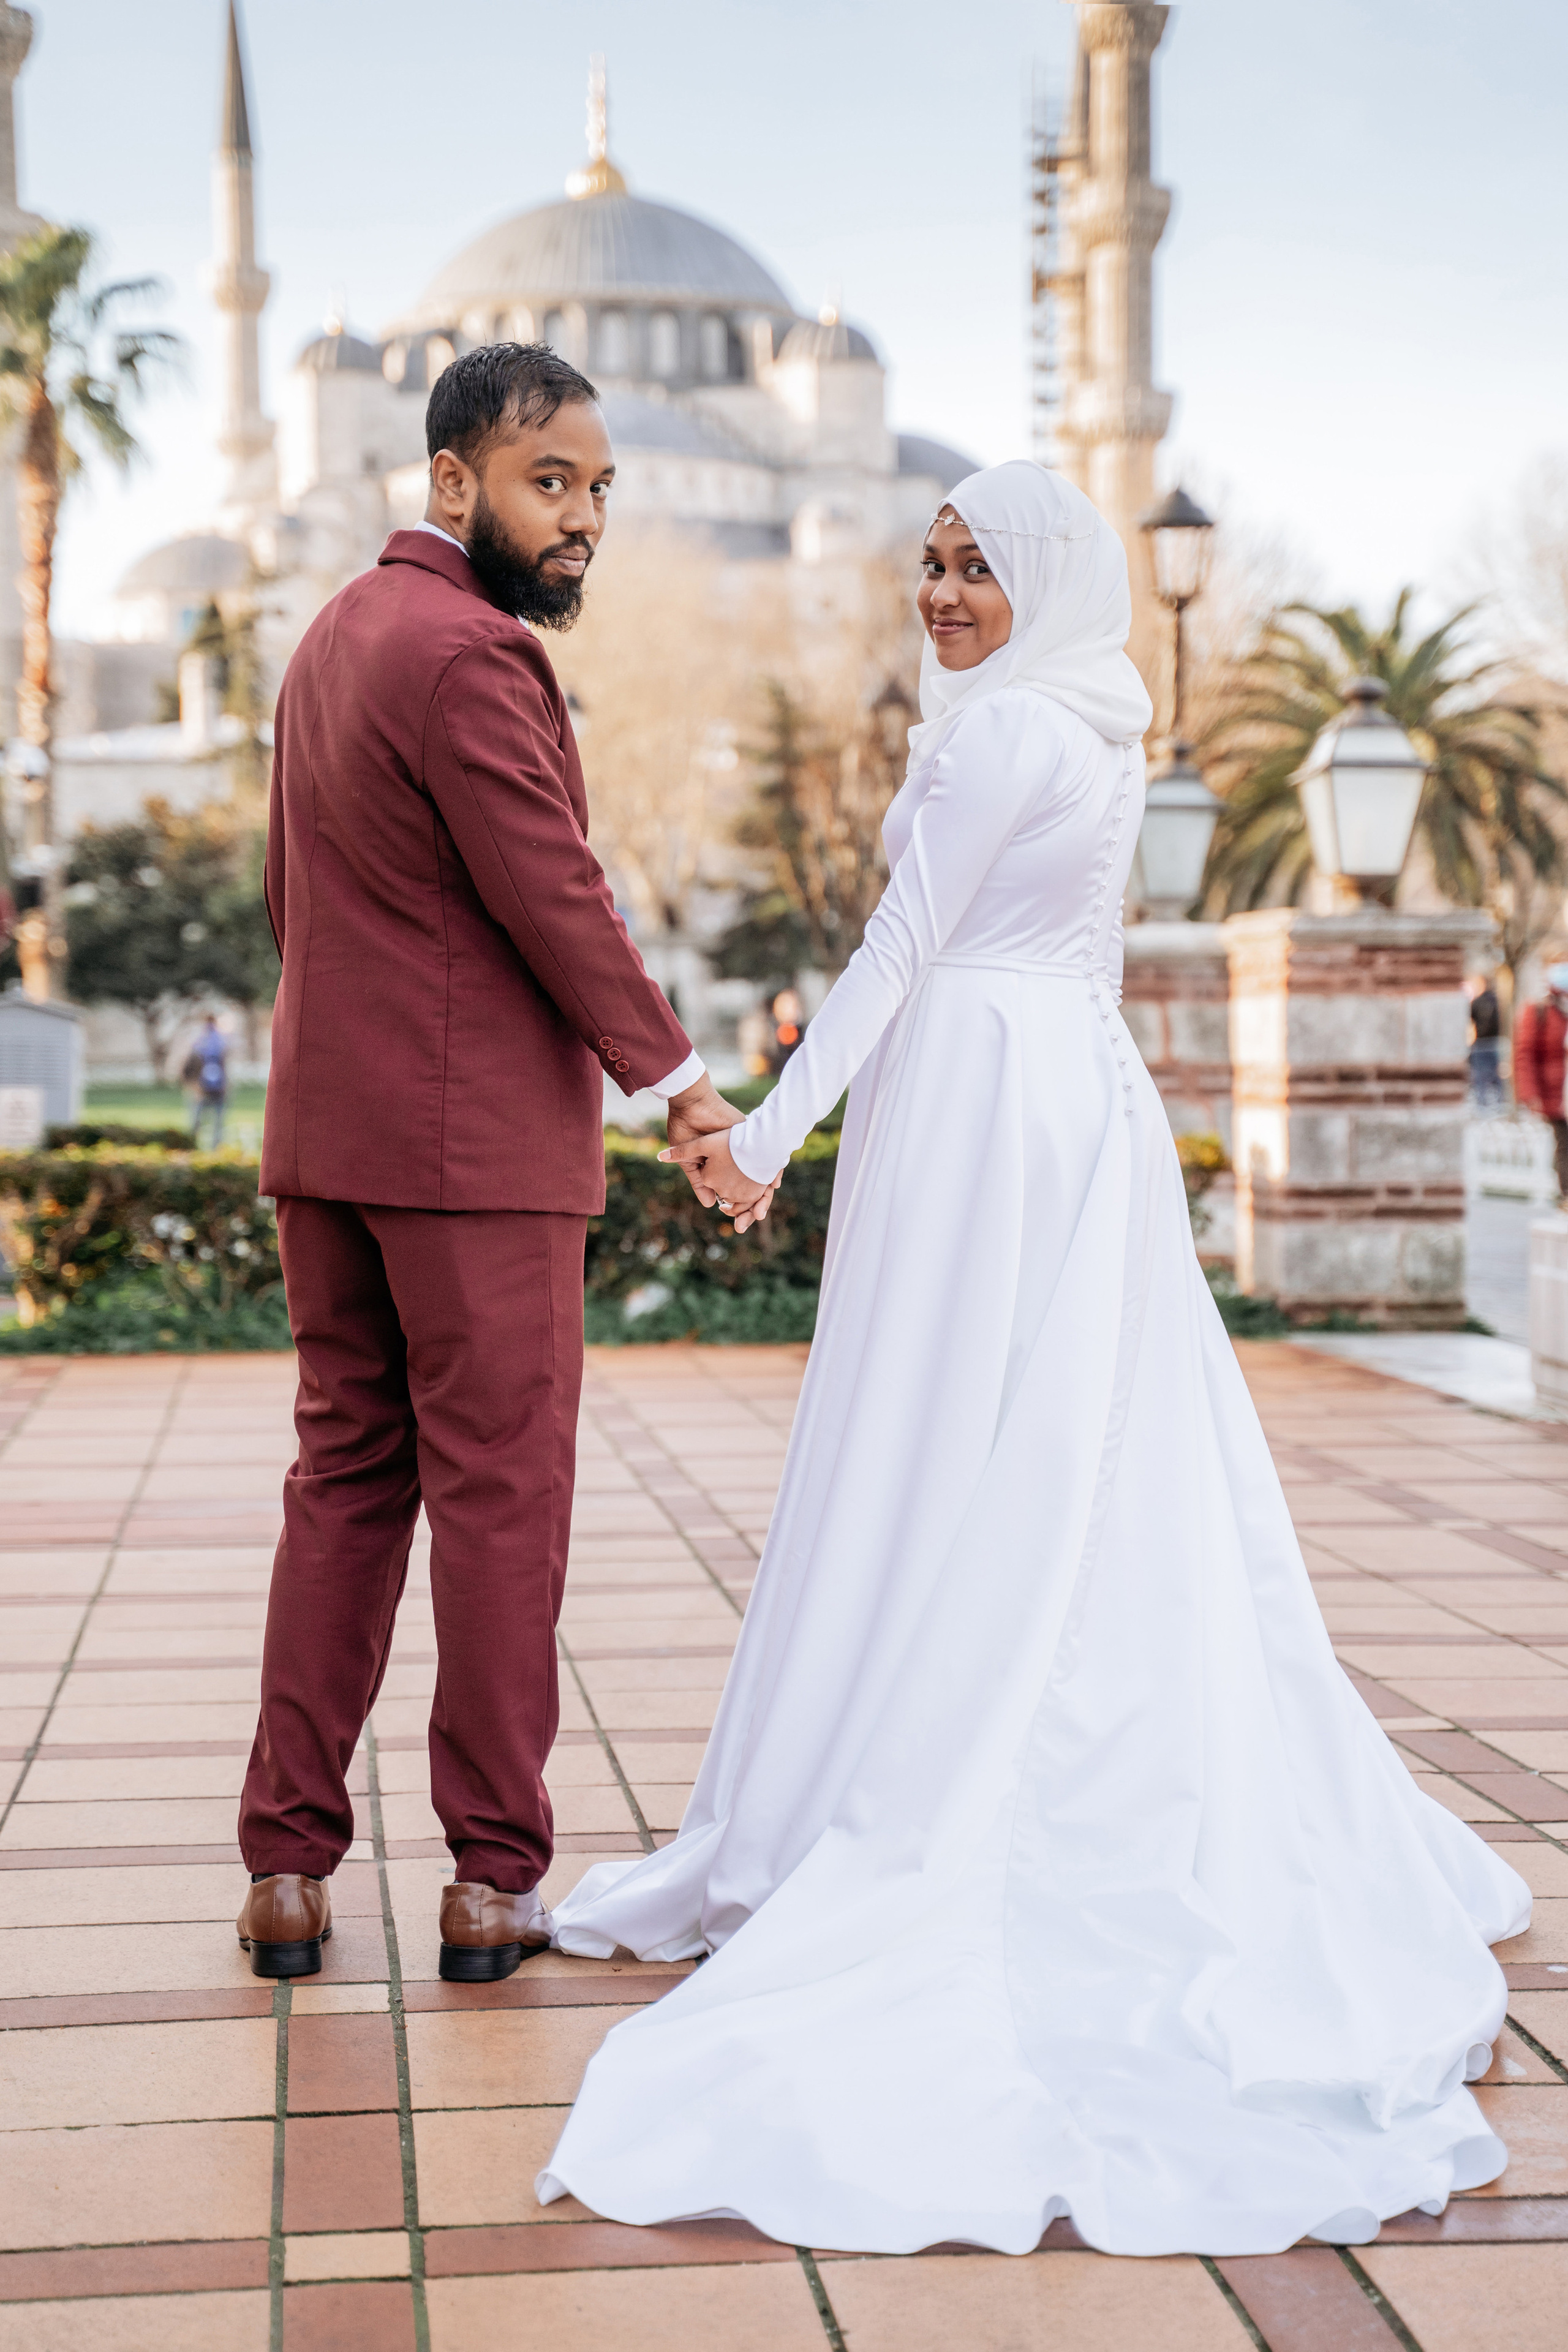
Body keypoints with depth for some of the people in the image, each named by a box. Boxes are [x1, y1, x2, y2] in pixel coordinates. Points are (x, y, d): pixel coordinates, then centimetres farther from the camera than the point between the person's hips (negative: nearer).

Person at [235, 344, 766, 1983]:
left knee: (344, 1483, 11)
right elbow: (556, 904, -15)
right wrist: (678, 1080, -5)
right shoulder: (473, 656, -15)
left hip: (327, 1132, 9)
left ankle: (287, 1868, 11)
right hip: (476, 1143, -9)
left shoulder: (333, 635, 16)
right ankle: (493, 1876, 7)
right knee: (498, 1494, 0)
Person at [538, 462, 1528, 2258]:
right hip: (1082, 1099, 9)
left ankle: (890, 1828, 1)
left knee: (942, 1477, -5)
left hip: (974, 1106, -9)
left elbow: (897, 950, -15)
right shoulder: (1100, 732, 15)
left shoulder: (1002, 728, -12)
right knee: (1108, 1477, 11)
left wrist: (768, 1133, -15)